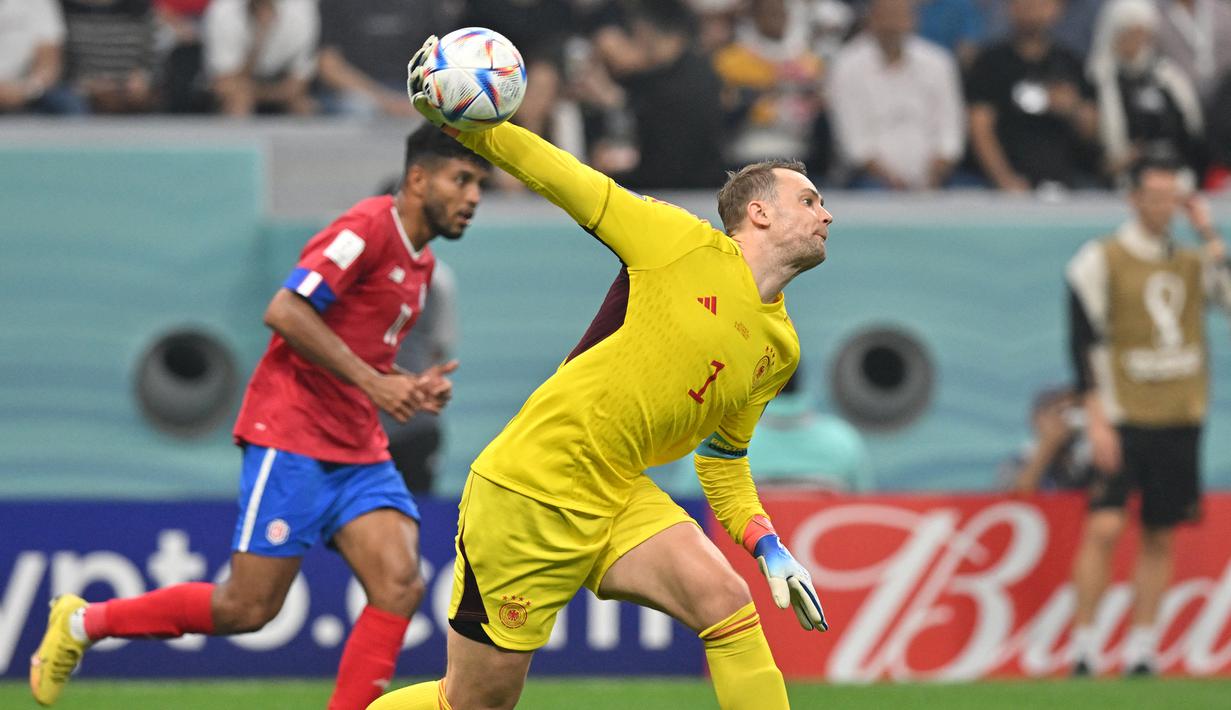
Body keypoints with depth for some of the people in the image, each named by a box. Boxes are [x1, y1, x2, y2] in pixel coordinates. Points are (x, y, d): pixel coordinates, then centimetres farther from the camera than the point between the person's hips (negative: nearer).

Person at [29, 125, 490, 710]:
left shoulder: (420, 263, 16)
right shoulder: (368, 228, -13)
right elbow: (285, 312, -22)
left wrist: (408, 387, 6)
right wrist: (374, 383, -23)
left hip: (359, 453, 8)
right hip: (293, 439, -8)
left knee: (400, 586, -13)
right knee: (248, 608, -5)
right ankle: (82, 623, 15)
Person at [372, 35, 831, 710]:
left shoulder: (780, 349, 11)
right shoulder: (682, 244, -8)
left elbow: (724, 458, 22)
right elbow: (555, 174, -6)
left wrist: (768, 548, 8)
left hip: (617, 499, 6)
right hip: (529, 488, -6)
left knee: (727, 602, -21)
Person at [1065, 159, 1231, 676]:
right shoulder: (1102, 260, -2)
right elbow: (1085, 342, -5)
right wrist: (1096, 419, -12)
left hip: (1179, 420, 4)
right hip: (1123, 418, -4)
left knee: (1161, 537, 5)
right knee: (1105, 527, -14)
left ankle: (1142, 648, 10)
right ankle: (1083, 645, -7)